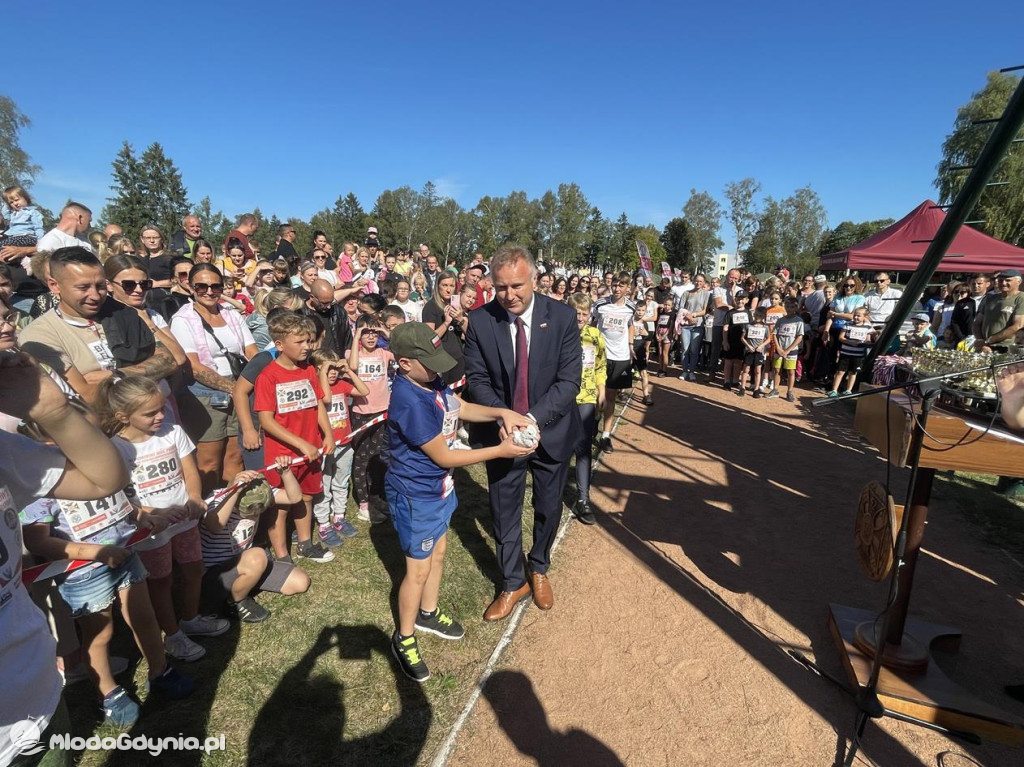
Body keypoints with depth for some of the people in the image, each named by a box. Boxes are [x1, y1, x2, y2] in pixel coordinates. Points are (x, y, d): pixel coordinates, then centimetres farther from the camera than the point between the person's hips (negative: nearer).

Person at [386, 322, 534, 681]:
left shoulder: (431, 381, -7)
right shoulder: (410, 401, -33)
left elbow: (462, 408, 8)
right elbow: (444, 456, -26)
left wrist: (501, 413, -10)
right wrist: (500, 451, -22)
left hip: (439, 487, 8)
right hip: (415, 495, -8)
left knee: (438, 552, 24)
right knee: (419, 569, 9)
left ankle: (428, 613, 48)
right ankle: (404, 638, 34)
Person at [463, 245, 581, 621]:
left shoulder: (562, 316, -14)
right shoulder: (480, 320, -12)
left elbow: (569, 379, -15)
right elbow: (477, 378, -8)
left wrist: (534, 417, -27)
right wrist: (503, 416, -24)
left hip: (551, 431, 0)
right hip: (501, 432, 0)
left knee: (548, 508, 19)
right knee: (505, 512, 13)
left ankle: (539, 569, 47)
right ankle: (513, 583, 37)